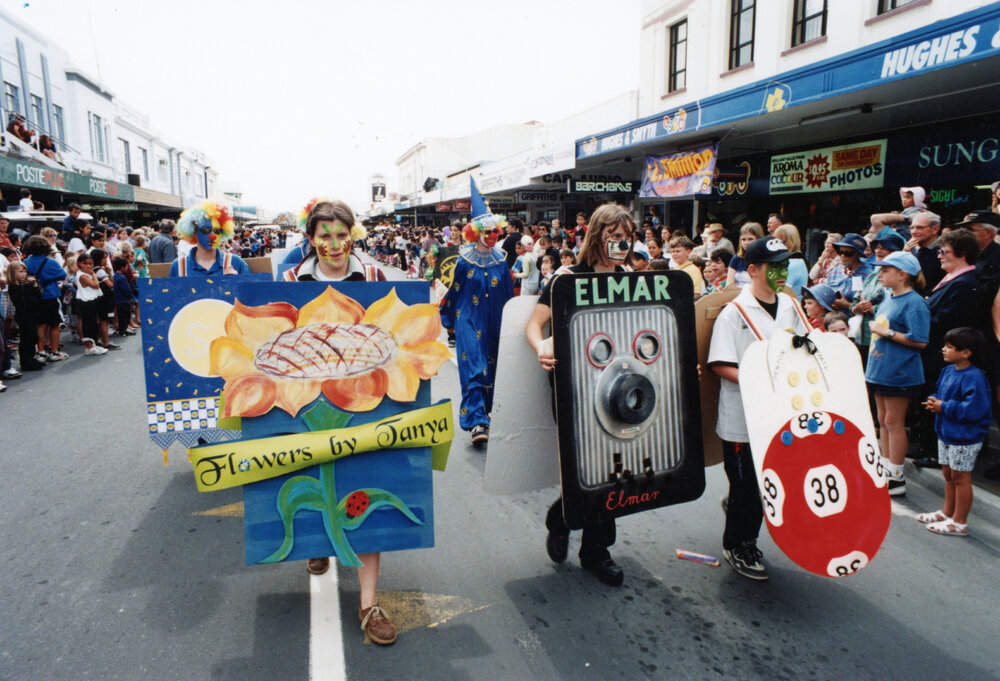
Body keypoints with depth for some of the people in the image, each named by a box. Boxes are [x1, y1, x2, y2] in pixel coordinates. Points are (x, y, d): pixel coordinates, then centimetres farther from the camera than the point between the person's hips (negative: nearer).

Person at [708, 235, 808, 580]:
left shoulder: (791, 306, 8)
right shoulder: (734, 312, -11)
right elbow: (721, 364, -14)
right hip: (742, 418, -6)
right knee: (746, 487, 6)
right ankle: (737, 546, 26)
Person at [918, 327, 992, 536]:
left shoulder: (974, 378, -23)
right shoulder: (948, 371, 5)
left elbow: (973, 409, -29)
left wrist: (944, 407, -22)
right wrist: (934, 402, -1)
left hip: (964, 438, -9)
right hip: (946, 433, 9)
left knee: (960, 478, 2)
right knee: (948, 474, 19)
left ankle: (959, 523, 14)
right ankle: (947, 512, 34)